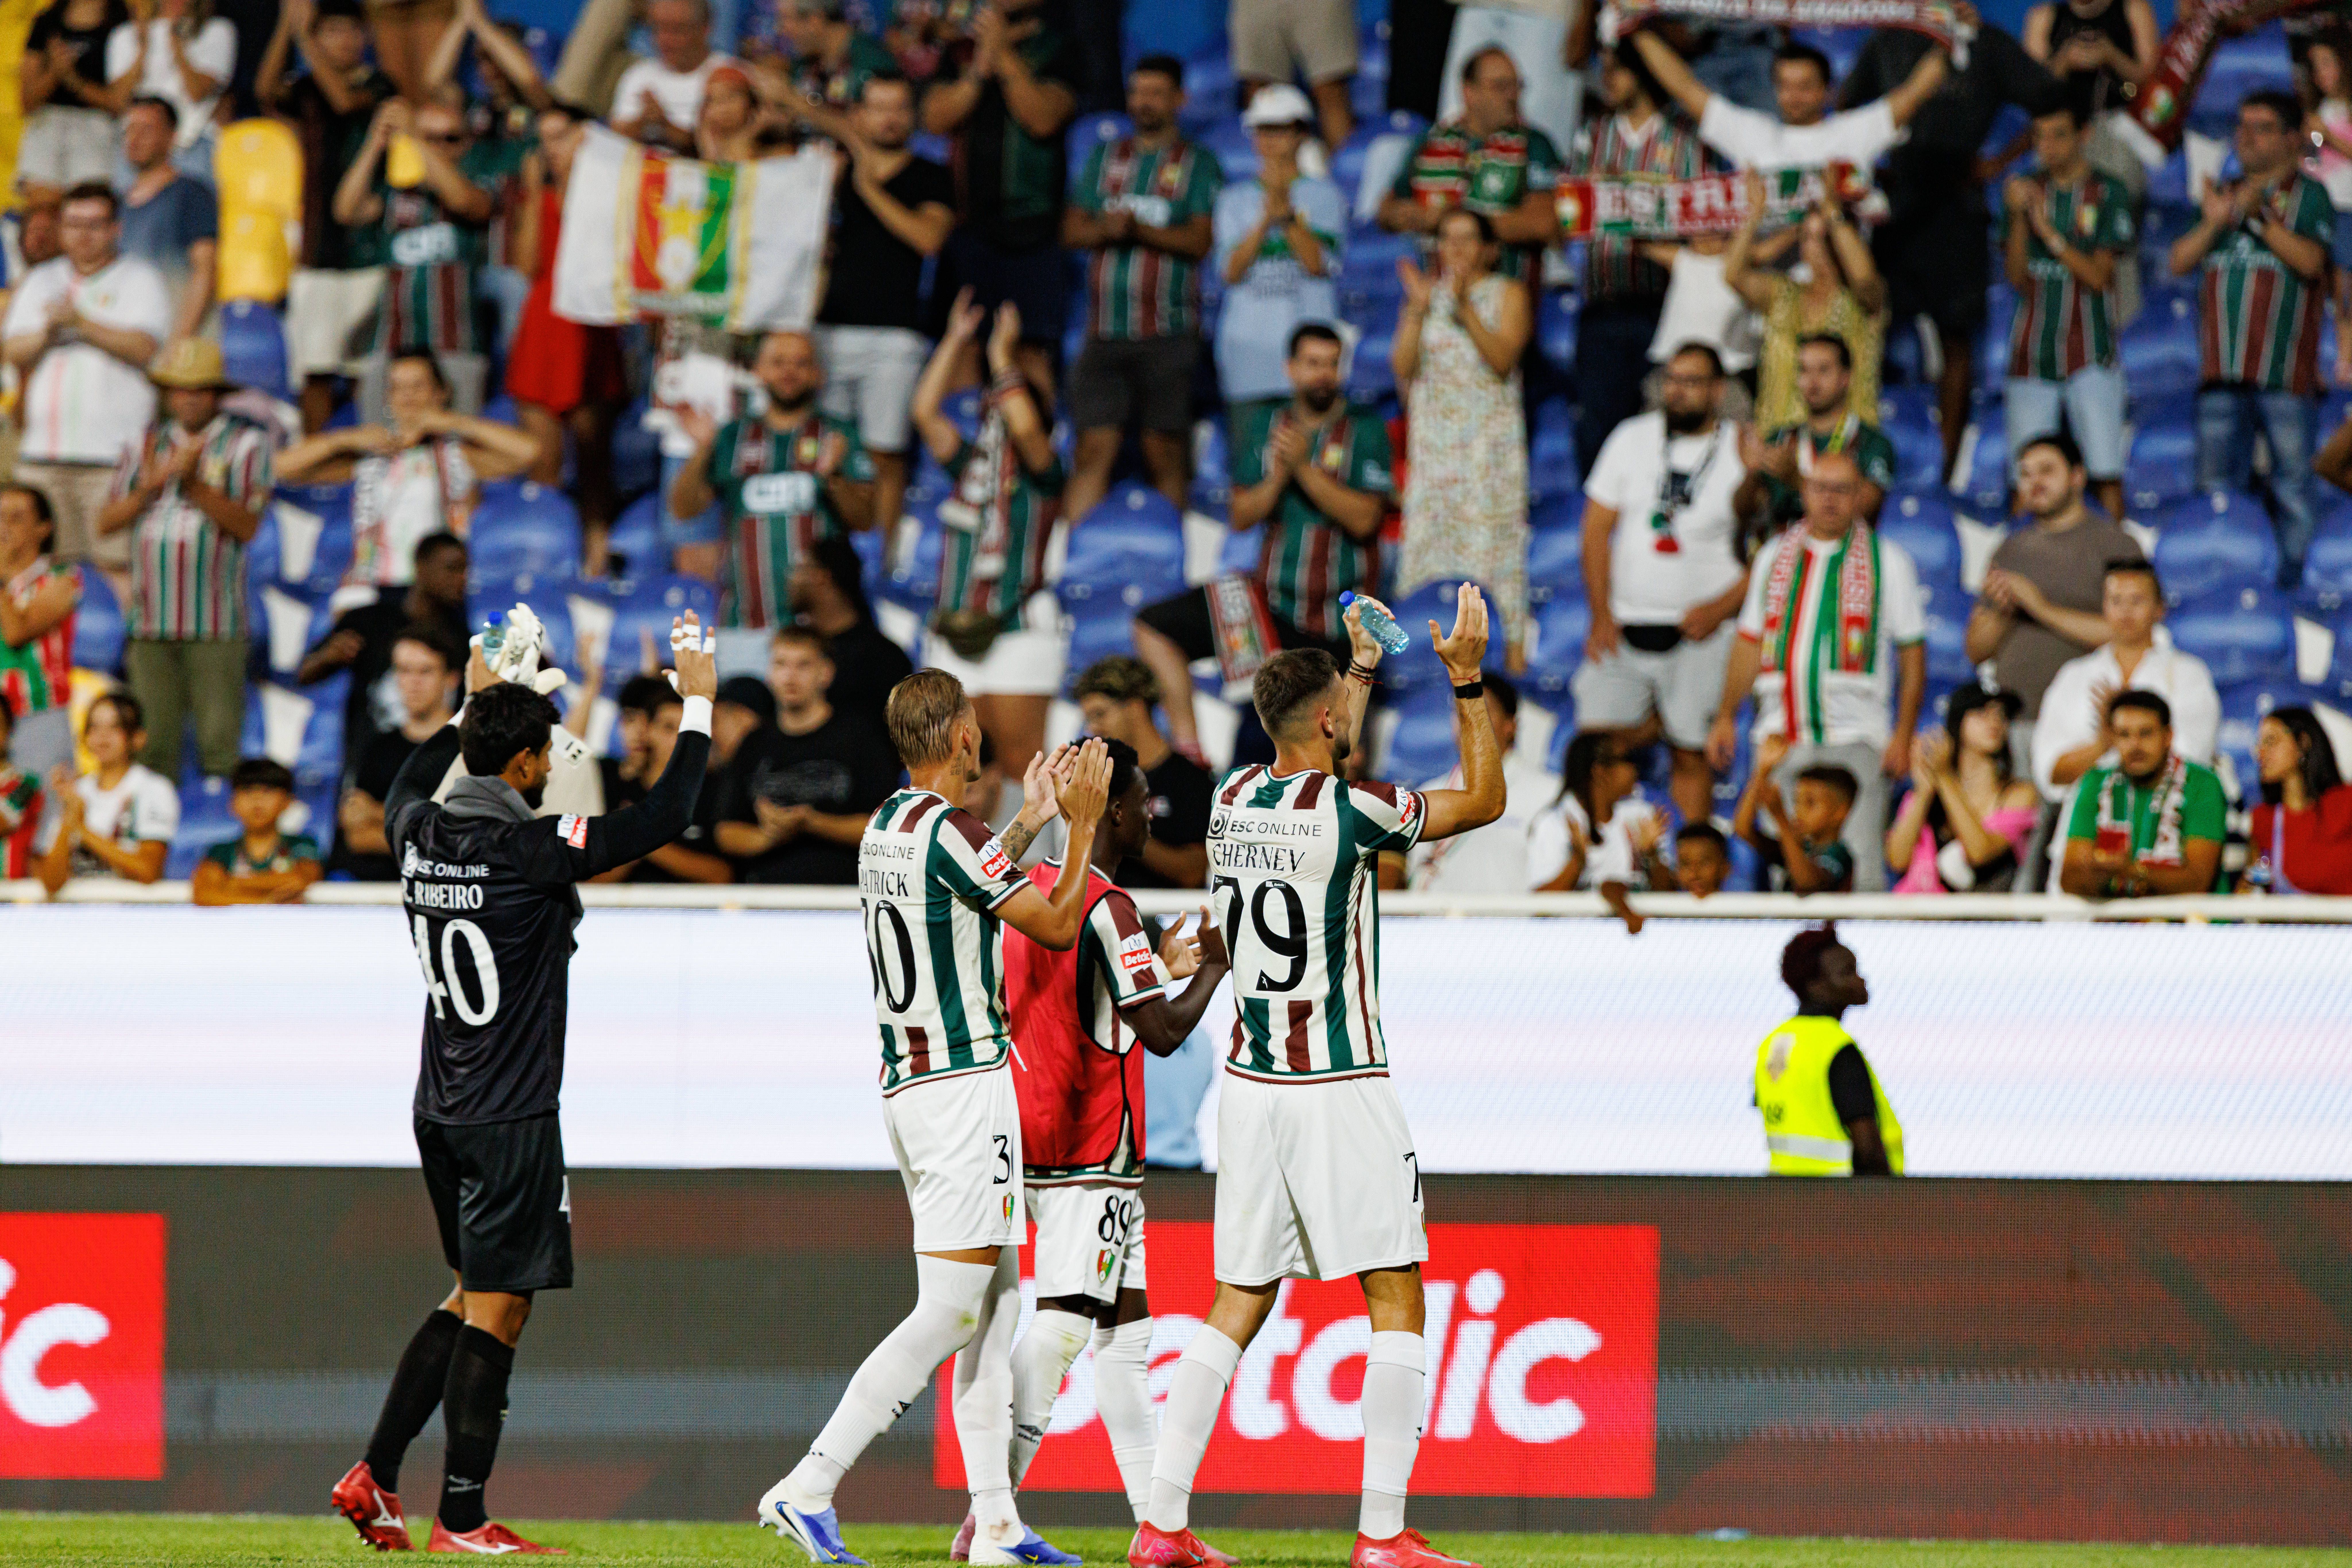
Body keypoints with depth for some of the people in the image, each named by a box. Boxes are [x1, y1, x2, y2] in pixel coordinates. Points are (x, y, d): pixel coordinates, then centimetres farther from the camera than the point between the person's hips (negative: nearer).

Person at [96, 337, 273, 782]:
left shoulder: (247, 444, 6)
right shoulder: (148, 443, 16)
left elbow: (247, 526, -5)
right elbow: (108, 521, 9)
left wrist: (194, 483, -14)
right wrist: (149, 485, -7)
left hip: (215, 623, -3)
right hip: (152, 621, 3)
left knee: (220, 743, -8)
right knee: (154, 744, 0)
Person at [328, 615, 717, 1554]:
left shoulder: (421, 836, 2)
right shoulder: (527, 851, -18)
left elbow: (410, 784, 29)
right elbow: (660, 819, -17)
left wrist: (473, 705, 36)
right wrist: (698, 707, -5)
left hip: (441, 1114, 8)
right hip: (511, 1121, -8)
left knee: (473, 1297, 19)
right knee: (496, 1310, -3)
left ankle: (376, 1478, 13)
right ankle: (462, 1521, -2)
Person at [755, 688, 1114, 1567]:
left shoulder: (884, 829, 12)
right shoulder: (950, 832, -15)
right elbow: (1056, 927, -10)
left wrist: (1030, 822, 35)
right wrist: (1083, 826, 0)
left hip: (908, 1084, 9)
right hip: (964, 1087, -9)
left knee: (997, 1299, 12)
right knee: (950, 1312, -9)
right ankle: (809, 1489, -15)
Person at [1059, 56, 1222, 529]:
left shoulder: (1197, 164, 6)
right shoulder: (1105, 158, 18)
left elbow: (1200, 241, -5)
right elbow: (1072, 231, 13)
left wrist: (1139, 230, -17)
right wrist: (1106, 229, -8)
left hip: (1168, 334, -3)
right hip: (1106, 332, 3)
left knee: (1166, 453, -1)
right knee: (1095, 449, -4)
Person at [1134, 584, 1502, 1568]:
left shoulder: (1235, 799, 6)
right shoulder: (1346, 813, -14)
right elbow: (1485, 798, -1)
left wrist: (1363, 669, 36)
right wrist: (1468, 679, 0)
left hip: (1250, 1085, 7)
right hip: (1341, 1091, -7)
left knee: (1238, 1303, 10)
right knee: (1397, 1299, -1)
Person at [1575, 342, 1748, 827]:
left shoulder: (1745, 454, -1)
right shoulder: (1633, 438, 6)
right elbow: (1597, 530, 6)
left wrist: (1719, 609, -13)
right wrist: (1601, 617, -3)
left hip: (1698, 632, -2)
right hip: (1624, 624, 2)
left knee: (1692, 756, -1)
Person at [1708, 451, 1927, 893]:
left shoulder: (1888, 562, 6)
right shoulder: (1775, 559, 16)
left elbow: (1913, 654, 4)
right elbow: (1750, 644, 21)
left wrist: (1903, 736, -6)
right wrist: (1726, 718, 13)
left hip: (1855, 739, -4)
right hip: (1782, 736, 4)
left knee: (1859, 870, -14)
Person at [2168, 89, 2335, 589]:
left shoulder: (2309, 196, 5)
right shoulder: (2221, 194, 20)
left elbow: (2310, 260, -10)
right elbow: (2179, 262, 13)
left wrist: (2258, 216, -14)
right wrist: (2213, 223, -4)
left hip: (2285, 373, -5)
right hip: (2222, 371, 5)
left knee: (2292, 484, -6)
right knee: (2216, 486, 4)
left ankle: (2292, 579, -3)